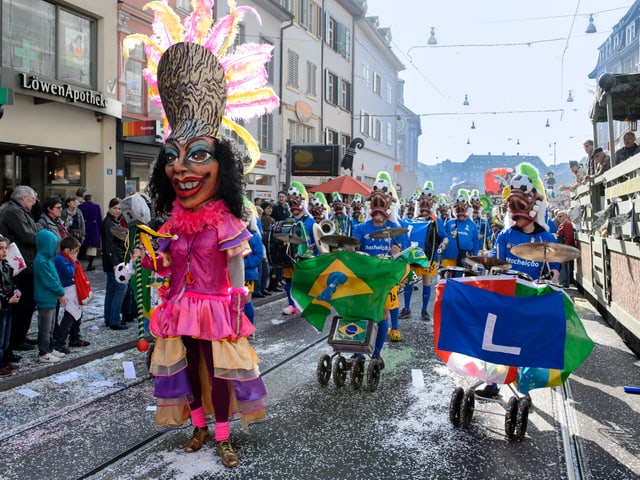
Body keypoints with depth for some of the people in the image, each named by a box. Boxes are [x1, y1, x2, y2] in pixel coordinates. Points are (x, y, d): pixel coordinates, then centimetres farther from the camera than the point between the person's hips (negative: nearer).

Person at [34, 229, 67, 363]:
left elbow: (55, 277, 12)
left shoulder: (47, 259, 9)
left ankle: (50, 349, 30)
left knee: (50, 327, 19)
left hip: (51, 299, 10)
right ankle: (43, 354, 10)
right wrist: (61, 293, -10)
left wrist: (59, 294, 4)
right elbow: (50, 281, -22)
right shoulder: (41, 261, -22)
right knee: (45, 329, 1)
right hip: (45, 300, -10)